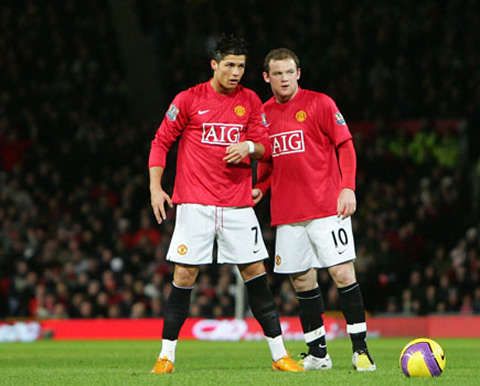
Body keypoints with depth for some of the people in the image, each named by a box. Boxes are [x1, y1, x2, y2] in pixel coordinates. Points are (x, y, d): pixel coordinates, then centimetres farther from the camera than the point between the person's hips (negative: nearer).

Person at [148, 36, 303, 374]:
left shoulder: (251, 101, 9)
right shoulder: (189, 99, 1)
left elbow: (266, 149, 9)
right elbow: (161, 142, 5)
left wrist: (249, 146, -14)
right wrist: (155, 187, -4)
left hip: (237, 203, 2)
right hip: (195, 203, -2)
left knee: (255, 272, -1)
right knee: (184, 274, -6)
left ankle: (279, 354, 4)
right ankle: (167, 355, 3)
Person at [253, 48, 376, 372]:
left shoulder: (319, 103, -1)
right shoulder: (264, 113, 12)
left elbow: (345, 146, -2)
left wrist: (348, 188, -13)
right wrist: (259, 188, 6)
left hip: (327, 208, -4)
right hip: (286, 212, 4)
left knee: (343, 273, -10)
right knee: (302, 281, 5)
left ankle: (361, 348, -3)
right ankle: (318, 354, 14)